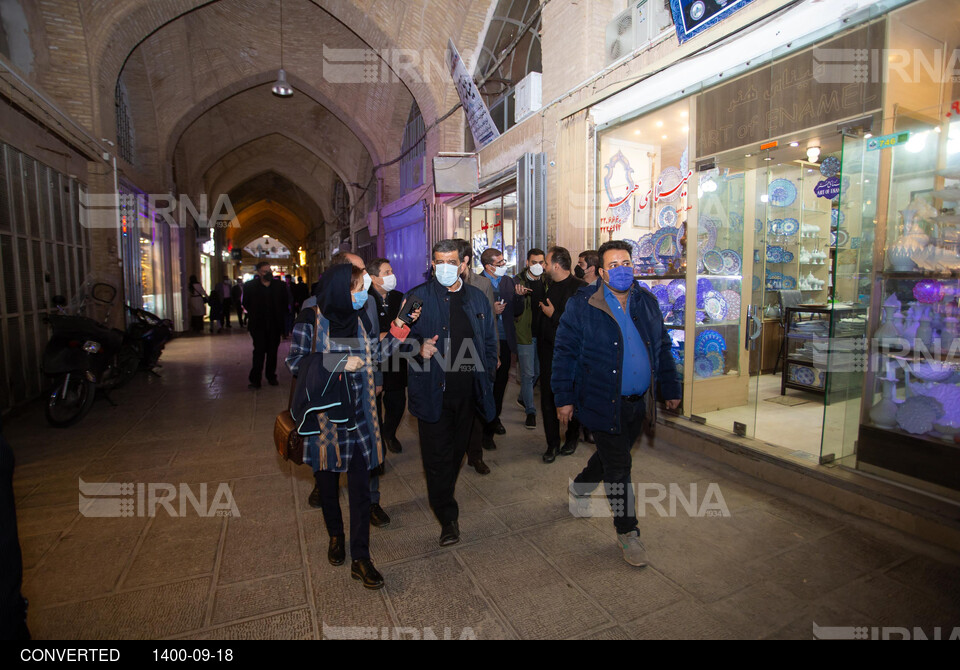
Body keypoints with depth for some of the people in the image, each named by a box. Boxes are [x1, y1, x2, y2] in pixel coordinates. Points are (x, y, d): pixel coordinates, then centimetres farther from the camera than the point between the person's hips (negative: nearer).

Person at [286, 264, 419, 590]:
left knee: (360, 486, 1)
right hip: (324, 413, -2)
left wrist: (395, 334, 0)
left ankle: (360, 558, 12)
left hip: (357, 413, 3)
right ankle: (335, 536, 41)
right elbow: (296, 362, -9)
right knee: (328, 480, 16)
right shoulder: (311, 320, -9)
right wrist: (339, 363, -18)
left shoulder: (358, 318, 4)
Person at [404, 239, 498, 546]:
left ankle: (444, 495, 42)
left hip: (467, 391, 4)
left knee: (457, 450, 17)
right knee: (437, 455, 2)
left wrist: (487, 378, 6)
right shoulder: (417, 297, -2)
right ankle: (448, 516, 18)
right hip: (432, 391, -3)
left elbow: (490, 342, 14)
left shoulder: (478, 298, 8)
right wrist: (419, 347, -21)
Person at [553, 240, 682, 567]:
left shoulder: (647, 301, 6)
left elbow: (662, 349, 14)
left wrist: (671, 389, 14)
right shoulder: (582, 305, -10)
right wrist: (564, 398, -11)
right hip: (604, 403, -5)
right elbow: (564, 353, -8)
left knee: (613, 454, 22)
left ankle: (580, 485, 50)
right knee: (618, 467, 4)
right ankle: (627, 532, 23)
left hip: (639, 403, 6)